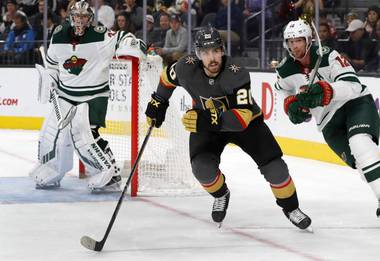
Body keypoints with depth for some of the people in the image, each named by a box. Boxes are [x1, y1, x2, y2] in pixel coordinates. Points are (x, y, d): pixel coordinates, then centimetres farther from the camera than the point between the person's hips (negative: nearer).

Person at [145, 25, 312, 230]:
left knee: (272, 164, -13)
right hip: (205, 123, 2)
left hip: (245, 121, -2)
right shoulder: (187, 68, -24)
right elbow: (168, 76, 2)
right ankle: (221, 195, 11)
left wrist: (212, 120, -56)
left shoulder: (236, 74, -35)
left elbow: (243, 116, -43)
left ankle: (290, 207, 14)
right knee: (202, 167, -24)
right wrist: (158, 102, 8)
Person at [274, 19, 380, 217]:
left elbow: (353, 85, -26)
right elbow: (286, 93, 22)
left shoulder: (328, 56, -16)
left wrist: (322, 91, -41)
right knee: (357, 160, -15)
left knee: (360, 143, -32)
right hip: (329, 123, 5)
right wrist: (292, 105, -1)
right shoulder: (285, 71, 0)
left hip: (356, 103, -5)